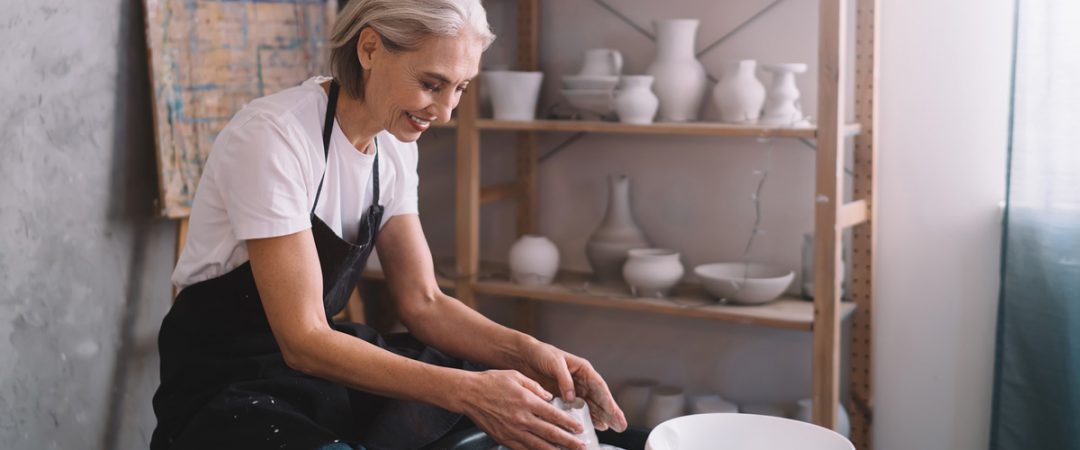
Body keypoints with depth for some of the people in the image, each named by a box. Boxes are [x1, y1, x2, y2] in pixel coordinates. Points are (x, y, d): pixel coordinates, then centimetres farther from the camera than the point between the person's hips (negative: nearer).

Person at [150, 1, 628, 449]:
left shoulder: (394, 146, -1)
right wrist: (464, 392, -34)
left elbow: (422, 302, 1)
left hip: (325, 361, 7)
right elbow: (302, 341, -26)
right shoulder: (274, 137, -24)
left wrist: (528, 352, -16)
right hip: (225, 387, -7)